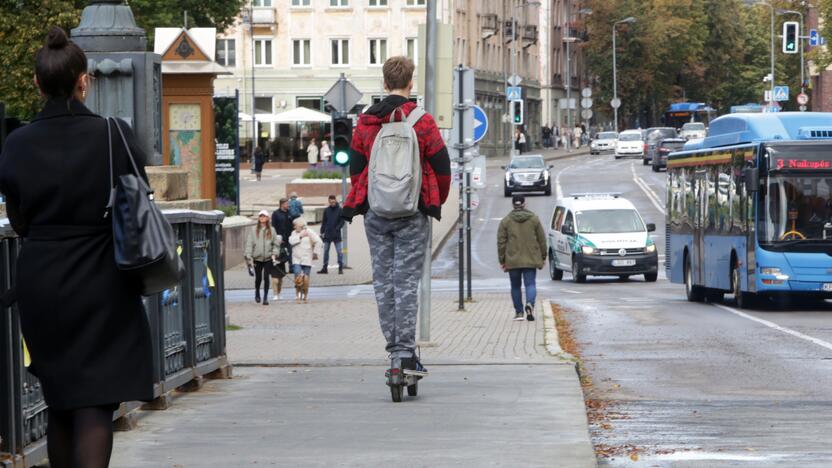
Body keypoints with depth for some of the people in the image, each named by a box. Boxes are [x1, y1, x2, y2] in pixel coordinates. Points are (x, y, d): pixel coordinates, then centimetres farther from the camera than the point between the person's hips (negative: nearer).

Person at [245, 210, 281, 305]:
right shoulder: (254, 230, 0)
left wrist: (274, 254, -5)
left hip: (268, 258, 0)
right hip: (257, 258, 0)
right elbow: (249, 243, 0)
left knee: (266, 277, -5)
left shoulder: (272, 230, 3)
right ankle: (257, 292, 34)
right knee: (258, 278, 7)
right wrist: (249, 256, -6)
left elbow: (276, 243, 7)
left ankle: (265, 297, 2)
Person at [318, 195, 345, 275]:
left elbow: (342, 221, -3)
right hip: (327, 235, 3)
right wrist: (322, 232, 4)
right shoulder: (326, 210, 8)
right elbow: (324, 222, 11)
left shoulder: (340, 210, -1)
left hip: (336, 235, -3)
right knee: (325, 251, 5)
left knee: (339, 251, -3)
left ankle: (340, 268, 2)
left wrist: (337, 229, -16)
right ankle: (325, 268, 11)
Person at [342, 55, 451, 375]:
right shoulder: (422, 121, -5)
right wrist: (437, 201, 14)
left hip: (375, 213, 3)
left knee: (383, 280, 9)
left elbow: (355, 168, 9)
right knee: (407, 282, -3)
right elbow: (442, 166, -2)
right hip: (412, 213, -3)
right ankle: (405, 353, -9)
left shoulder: (365, 122, 5)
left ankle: (395, 349, 8)